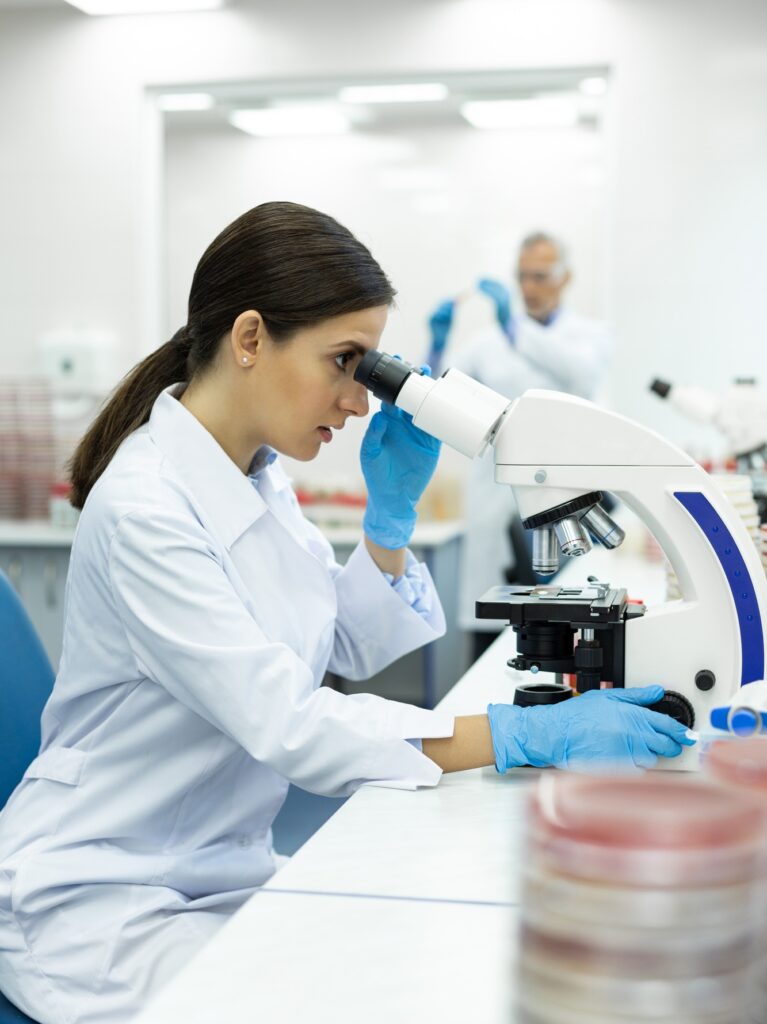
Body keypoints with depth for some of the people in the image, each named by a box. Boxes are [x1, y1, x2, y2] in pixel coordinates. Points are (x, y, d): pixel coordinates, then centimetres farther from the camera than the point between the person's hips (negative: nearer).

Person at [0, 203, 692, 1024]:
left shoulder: (259, 477, 3)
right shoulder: (143, 510, -24)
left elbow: (357, 647, 11)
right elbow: (287, 724, -29)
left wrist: (394, 506, -5)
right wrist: (532, 736, -32)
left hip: (221, 876, 7)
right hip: (105, 909, -7)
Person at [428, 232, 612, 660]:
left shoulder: (591, 335, 7)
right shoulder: (490, 341, 12)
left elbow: (584, 373, -17)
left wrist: (514, 326, -28)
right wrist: (439, 343, -18)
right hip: (501, 502, 2)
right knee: (490, 633, 0)